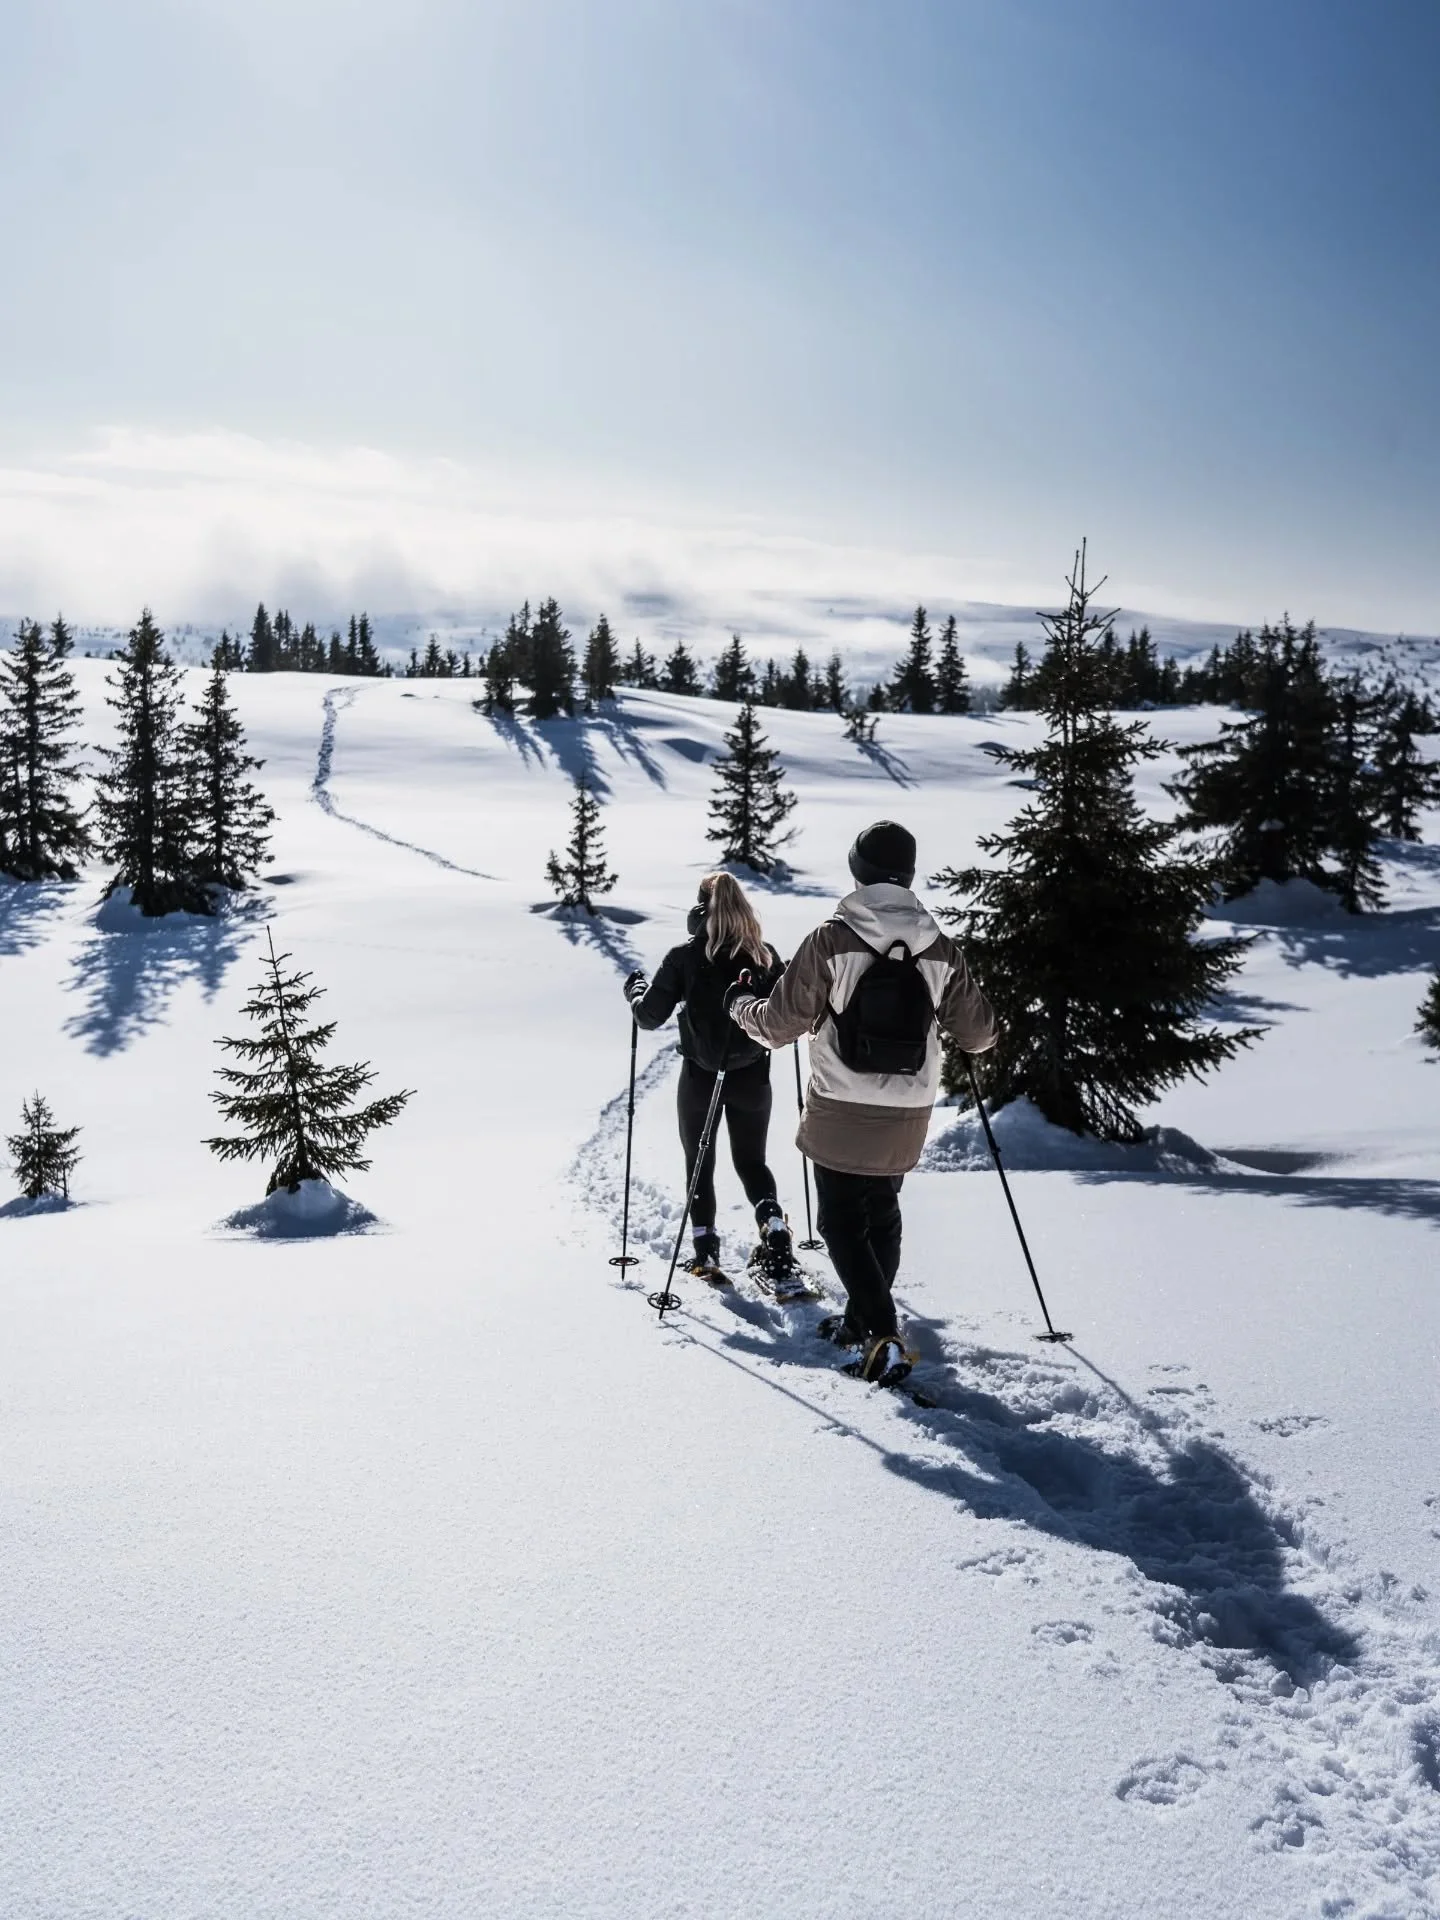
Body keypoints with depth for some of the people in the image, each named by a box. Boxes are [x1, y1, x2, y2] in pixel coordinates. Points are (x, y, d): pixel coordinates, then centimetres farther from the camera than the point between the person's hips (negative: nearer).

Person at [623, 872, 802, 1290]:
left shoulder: (685, 958, -12)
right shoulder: (765, 956, -5)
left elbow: (651, 1015, -8)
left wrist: (635, 989, 12)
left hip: (701, 1078, -2)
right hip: (752, 1077, 2)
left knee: (699, 1165, 17)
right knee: (752, 1162, 16)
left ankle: (706, 1254, 18)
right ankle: (775, 1233, -6)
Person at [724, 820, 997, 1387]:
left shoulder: (831, 940, -13)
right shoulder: (942, 950, -3)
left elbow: (780, 1025, -8)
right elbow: (978, 1035, 5)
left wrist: (741, 1003, 13)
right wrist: (973, 1025, 30)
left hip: (839, 1117, -4)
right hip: (907, 1119, 4)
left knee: (842, 1222, 8)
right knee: (882, 1213, 23)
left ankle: (882, 1335, -6)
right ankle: (862, 1319, 35)